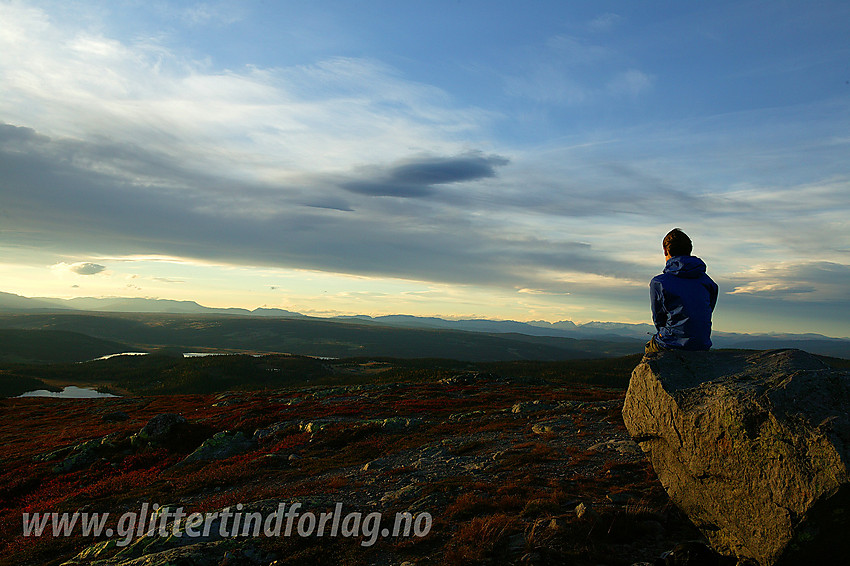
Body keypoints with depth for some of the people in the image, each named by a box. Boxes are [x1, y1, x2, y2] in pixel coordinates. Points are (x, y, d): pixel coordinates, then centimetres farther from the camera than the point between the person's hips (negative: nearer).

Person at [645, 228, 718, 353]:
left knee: (649, 347, 28)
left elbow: (658, 319, -2)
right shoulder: (706, 280, 5)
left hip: (672, 345, -5)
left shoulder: (658, 283, -12)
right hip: (703, 346, 5)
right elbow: (707, 313, 11)